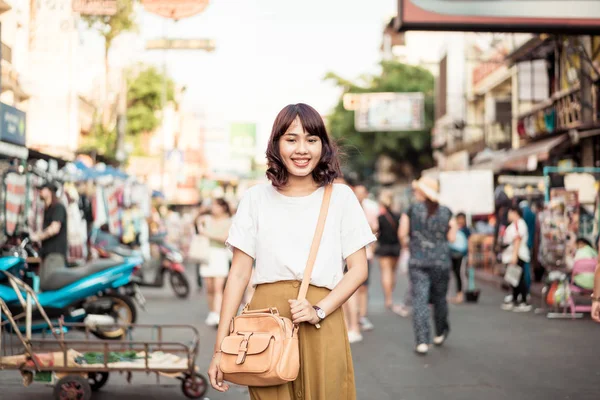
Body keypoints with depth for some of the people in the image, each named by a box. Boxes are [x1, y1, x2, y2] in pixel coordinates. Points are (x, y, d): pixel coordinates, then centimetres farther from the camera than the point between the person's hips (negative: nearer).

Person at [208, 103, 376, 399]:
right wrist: (220, 347, 0)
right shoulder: (256, 198, 6)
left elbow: (358, 269, 4)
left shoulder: (340, 197, 5)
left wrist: (319, 311, -12)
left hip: (322, 326, 0)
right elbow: (239, 274, 5)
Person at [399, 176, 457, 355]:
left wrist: (408, 242, 18)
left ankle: (422, 341, -12)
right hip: (442, 262, 2)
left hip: (418, 262, -2)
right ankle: (440, 334, 33)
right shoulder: (446, 213, 1)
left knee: (419, 299, -3)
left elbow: (402, 235, -3)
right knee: (439, 298, 17)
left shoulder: (411, 211, -4)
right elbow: (452, 237, 0)